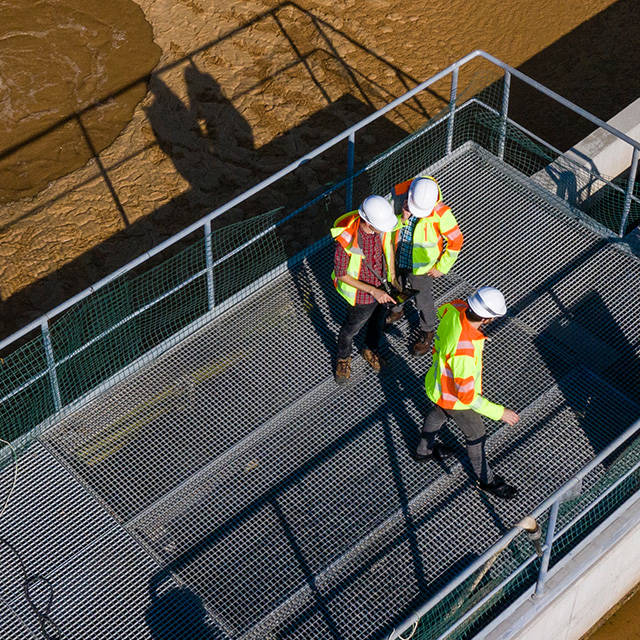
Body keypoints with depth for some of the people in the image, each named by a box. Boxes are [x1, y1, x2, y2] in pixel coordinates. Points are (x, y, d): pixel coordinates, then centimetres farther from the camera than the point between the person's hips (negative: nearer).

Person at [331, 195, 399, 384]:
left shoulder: (381, 224, -24)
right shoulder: (346, 240, -40)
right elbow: (340, 275, -25)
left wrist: (392, 276, 6)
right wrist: (373, 291, -28)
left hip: (380, 284, 5)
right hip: (361, 293, -5)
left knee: (378, 319, 31)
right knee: (351, 328, 22)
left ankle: (370, 350, 62)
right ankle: (343, 359, 54)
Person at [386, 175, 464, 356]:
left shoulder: (441, 214, -34)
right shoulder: (398, 193, -26)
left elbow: (456, 240, -18)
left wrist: (442, 267, -8)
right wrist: (402, 219, -39)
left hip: (420, 266, -4)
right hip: (397, 258, 4)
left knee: (423, 301, 19)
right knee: (395, 287, 31)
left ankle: (428, 331, 48)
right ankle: (396, 311, 63)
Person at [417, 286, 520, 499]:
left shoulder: (455, 309, -27)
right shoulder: (464, 351, -47)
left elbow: (443, 310, 3)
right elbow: (466, 396, -35)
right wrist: (499, 412, -29)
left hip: (438, 382, 7)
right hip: (455, 398, -7)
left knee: (438, 412, 36)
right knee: (476, 434, 19)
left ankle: (425, 449, 65)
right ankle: (485, 478, 47)